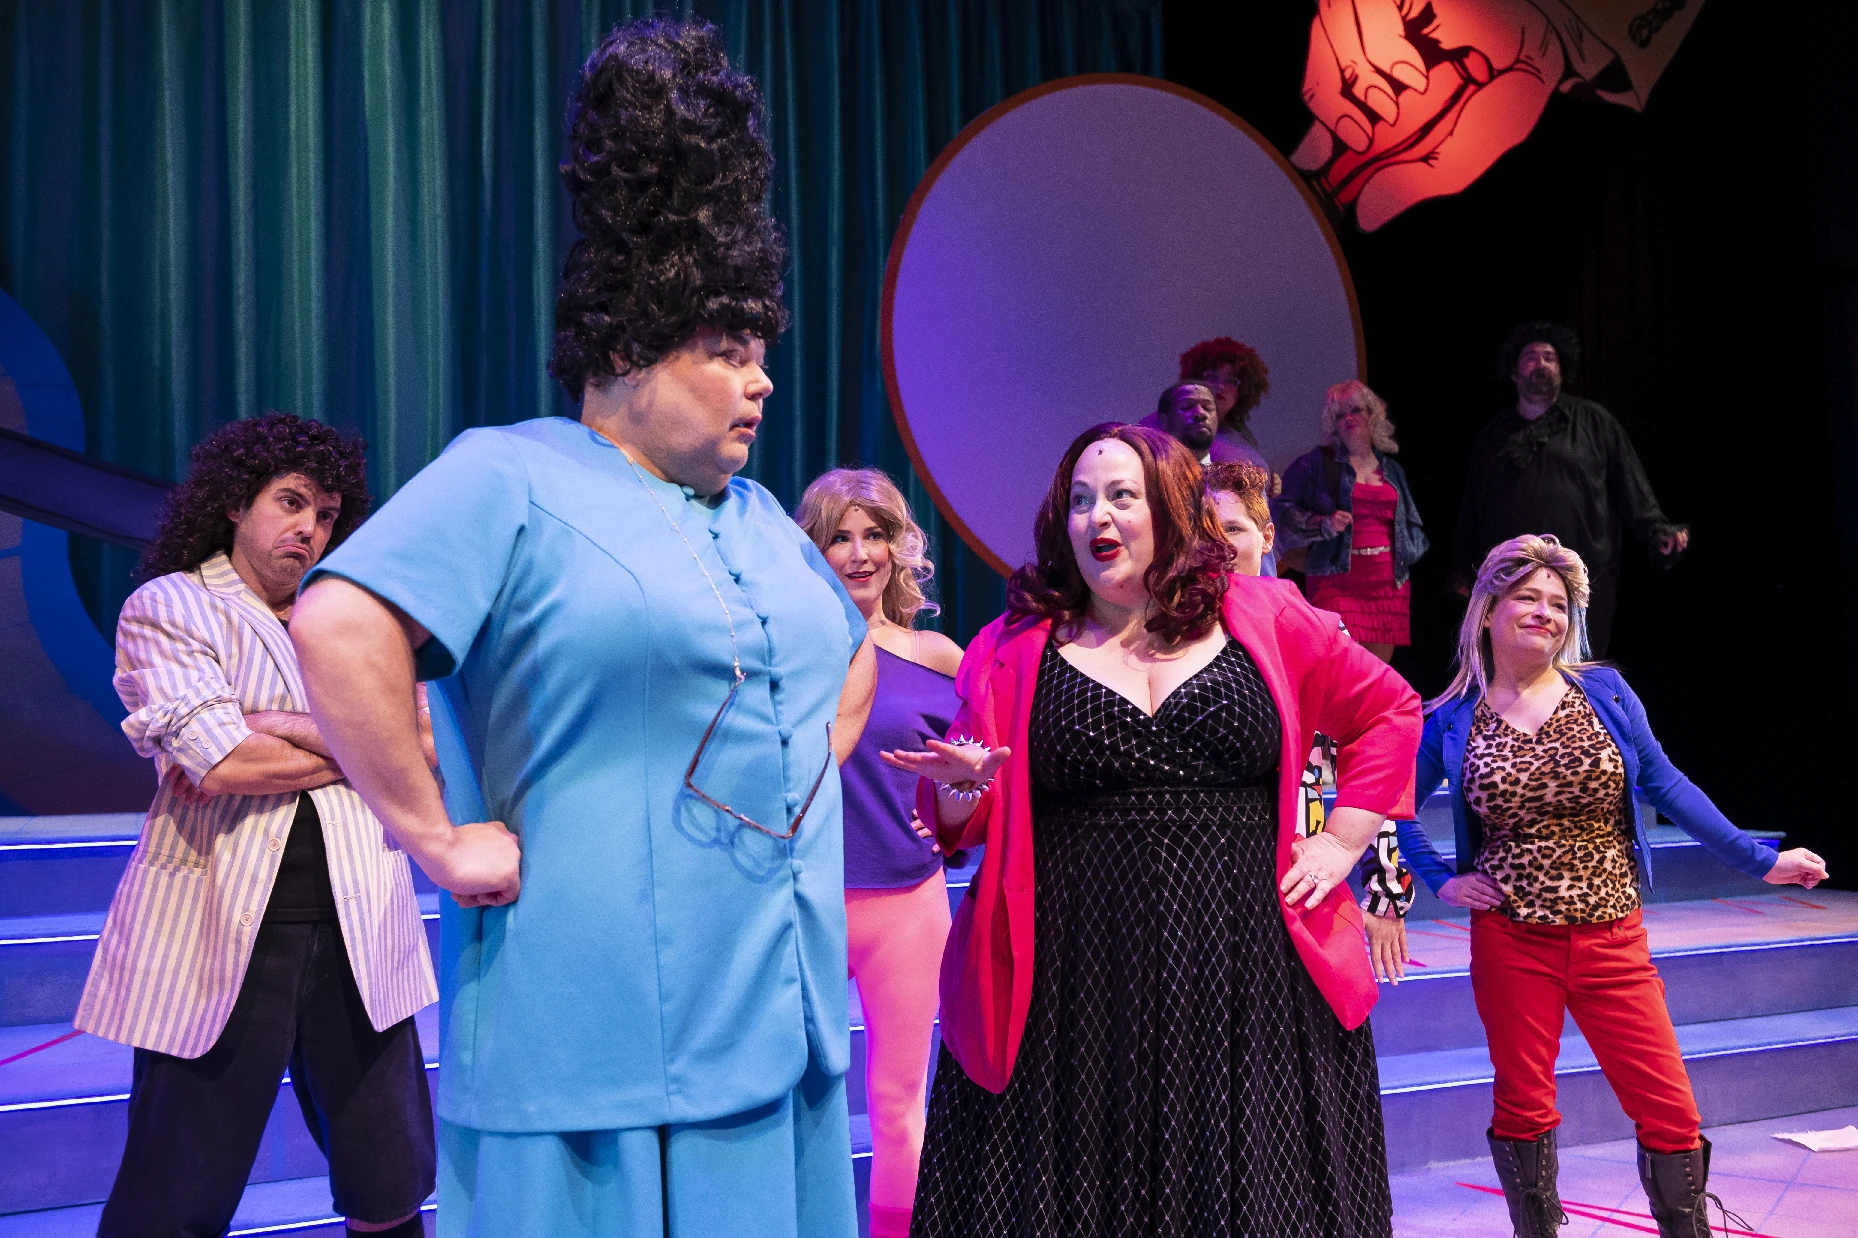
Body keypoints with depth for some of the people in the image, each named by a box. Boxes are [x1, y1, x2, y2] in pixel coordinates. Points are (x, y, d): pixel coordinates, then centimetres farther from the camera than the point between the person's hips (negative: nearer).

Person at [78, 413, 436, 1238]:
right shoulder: (169, 606, 3)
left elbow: (427, 745, -1)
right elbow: (217, 766, -13)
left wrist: (275, 725, -9)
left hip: (353, 928, 4)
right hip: (221, 934, -4)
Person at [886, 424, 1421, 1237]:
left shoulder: (1264, 619, 6)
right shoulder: (1014, 650, 6)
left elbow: (1388, 710, 15)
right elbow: (961, 822, 7)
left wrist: (1342, 841, 6)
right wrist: (961, 785, -16)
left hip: (1248, 975, 1)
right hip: (1074, 986, 0)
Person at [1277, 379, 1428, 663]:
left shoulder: (1392, 470, 20)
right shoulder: (1317, 463, 5)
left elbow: (1411, 524, 28)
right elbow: (1284, 508, 0)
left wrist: (1407, 554, 11)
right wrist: (1324, 524, -13)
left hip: (1388, 583, 5)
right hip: (1337, 580, -5)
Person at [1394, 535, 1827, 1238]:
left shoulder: (1605, 693, 3)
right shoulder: (1451, 720, 1)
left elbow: (1667, 787, 5)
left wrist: (1758, 860, 2)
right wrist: (1441, 881, 1)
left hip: (1610, 937, 1)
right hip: (1510, 940, -1)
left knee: (1671, 1113, 0)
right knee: (1523, 1108, 8)